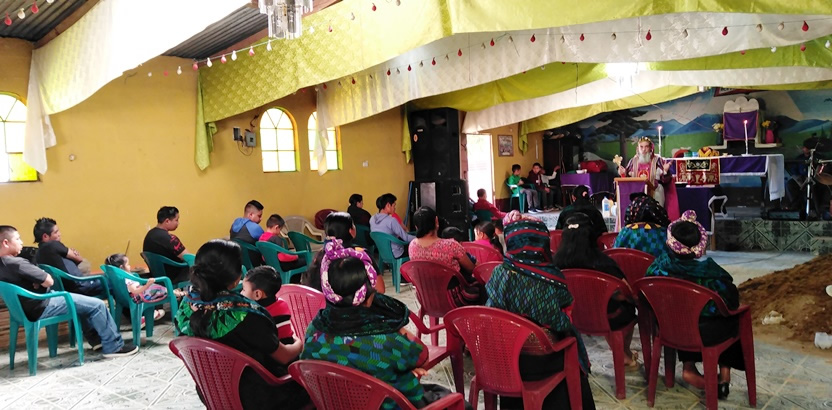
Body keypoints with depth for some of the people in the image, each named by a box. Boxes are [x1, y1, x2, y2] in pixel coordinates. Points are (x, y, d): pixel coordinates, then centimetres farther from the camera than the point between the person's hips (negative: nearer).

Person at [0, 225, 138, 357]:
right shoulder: (15, 263, -26)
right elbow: (49, 281, -21)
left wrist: (38, 281, -3)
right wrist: (44, 277, 0)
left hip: (28, 307, 11)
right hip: (41, 308, -11)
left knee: (84, 302, 28)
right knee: (97, 305, -6)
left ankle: (96, 338, 31)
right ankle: (113, 347, 3)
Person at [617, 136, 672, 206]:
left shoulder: (657, 160, 0)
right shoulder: (633, 161, 7)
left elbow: (665, 180, -2)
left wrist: (665, 171, -20)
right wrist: (623, 174, -6)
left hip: (654, 195, -2)